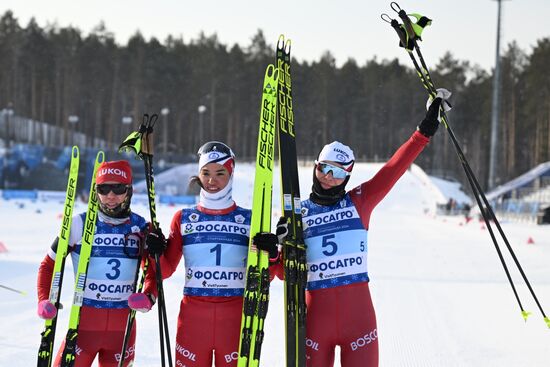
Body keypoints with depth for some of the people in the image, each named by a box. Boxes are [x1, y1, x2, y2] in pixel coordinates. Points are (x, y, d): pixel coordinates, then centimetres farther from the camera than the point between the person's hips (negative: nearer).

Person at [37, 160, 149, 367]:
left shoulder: (141, 227, 2)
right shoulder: (80, 224, -4)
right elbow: (48, 265, 4)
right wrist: (45, 300, -11)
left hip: (123, 326, 2)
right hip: (85, 321, -2)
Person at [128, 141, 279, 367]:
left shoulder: (249, 220, 6)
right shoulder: (184, 219, 8)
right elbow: (166, 269, 10)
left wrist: (271, 254, -13)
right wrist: (155, 253, -10)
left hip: (235, 316, -1)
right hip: (193, 314, 1)